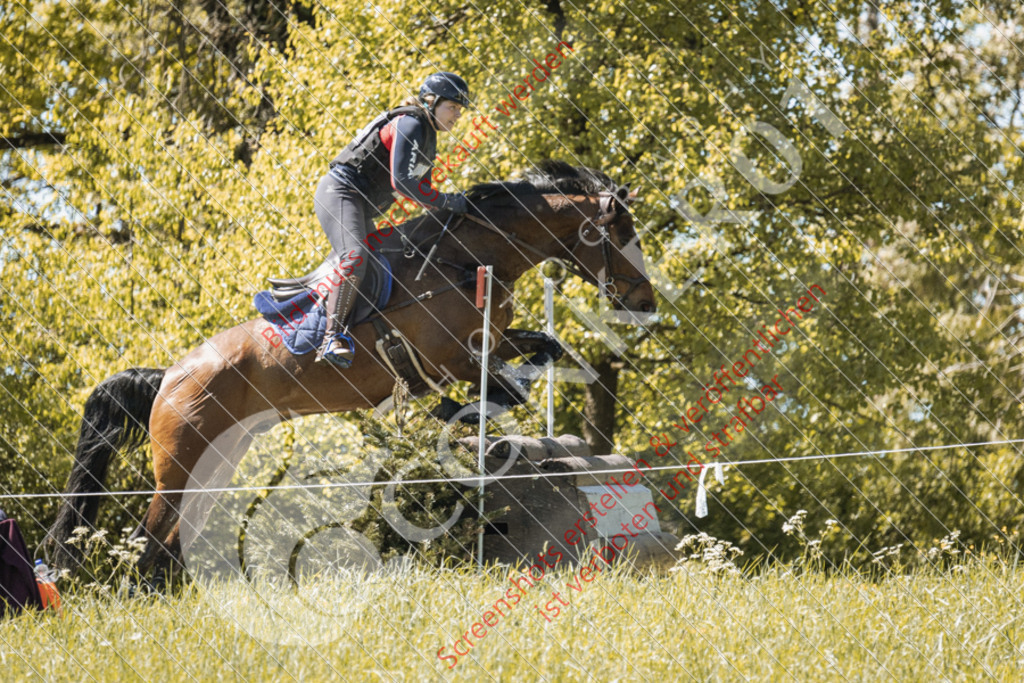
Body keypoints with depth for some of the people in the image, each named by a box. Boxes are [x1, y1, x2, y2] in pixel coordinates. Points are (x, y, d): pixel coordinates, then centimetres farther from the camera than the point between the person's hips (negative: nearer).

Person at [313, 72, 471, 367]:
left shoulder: (428, 137, 16)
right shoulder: (410, 125, -15)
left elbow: (420, 189, 22)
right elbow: (402, 182, -24)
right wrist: (447, 201, -19)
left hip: (362, 208, 12)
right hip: (340, 192, -12)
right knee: (353, 259, -29)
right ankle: (333, 337, -36)